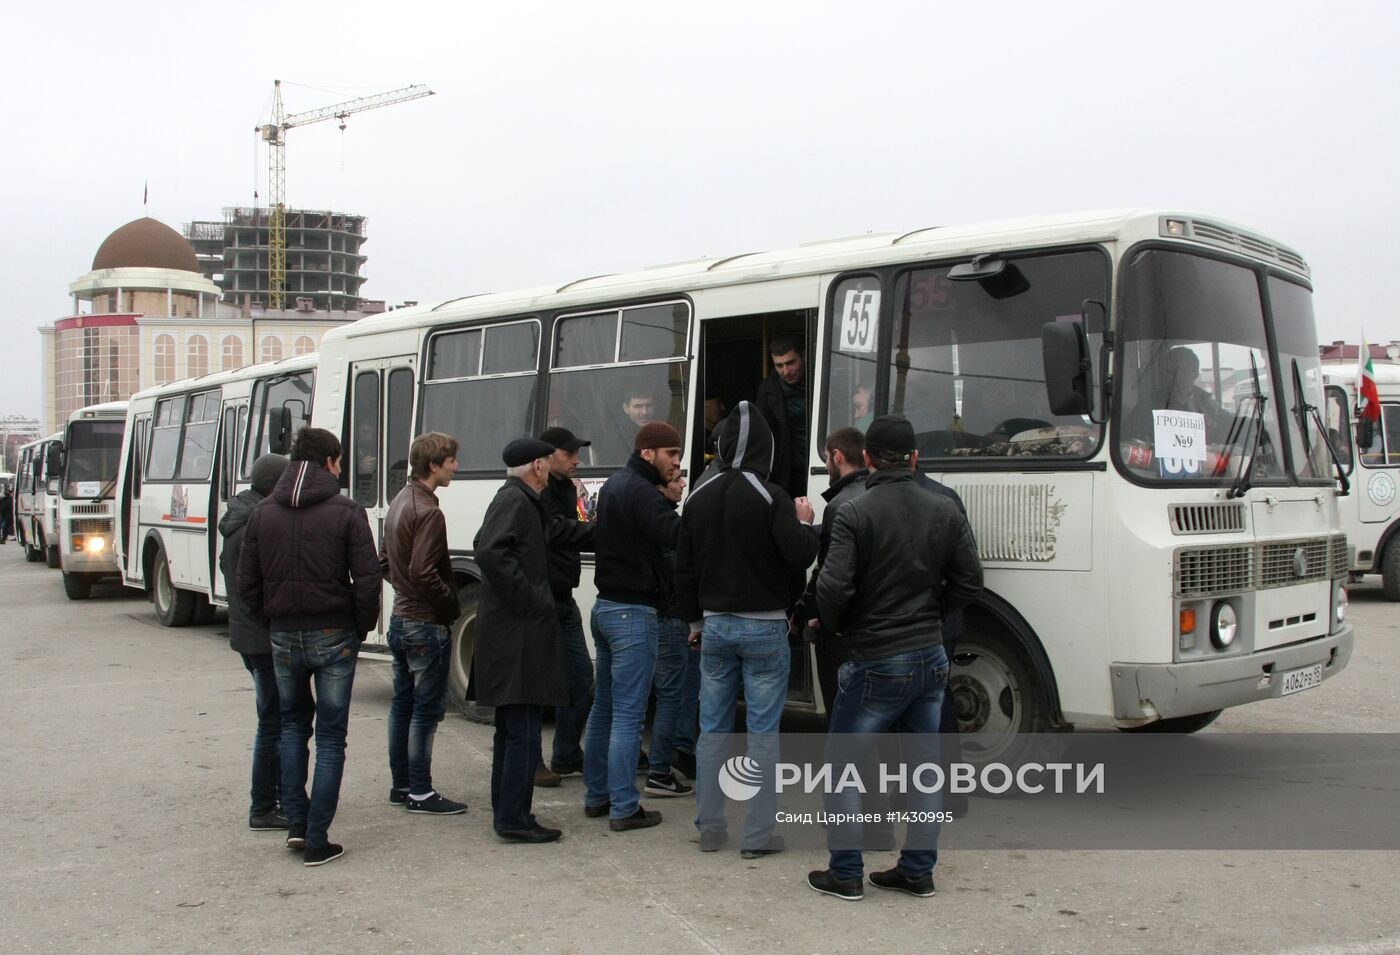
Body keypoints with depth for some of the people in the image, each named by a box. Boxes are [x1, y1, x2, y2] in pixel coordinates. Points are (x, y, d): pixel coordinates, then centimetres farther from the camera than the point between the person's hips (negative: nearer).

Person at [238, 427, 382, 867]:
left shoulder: (263, 513, 4)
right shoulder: (346, 512, -8)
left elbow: (247, 584, 3)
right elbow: (368, 579, -13)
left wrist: (272, 621, 15)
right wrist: (361, 628, 1)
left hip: (283, 637, 4)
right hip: (333, 637, -3)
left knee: (292, 725, 22)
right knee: (330, 737, 5)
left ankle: (295, 823, 17)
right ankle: (317, 840, 6)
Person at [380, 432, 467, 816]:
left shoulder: (399, 503, 11)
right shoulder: (427, 511, -20)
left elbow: (385, 561, 19)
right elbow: (423, 572, -26)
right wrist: (451, 602, -14)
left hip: (400, 619, 10)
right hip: (427, 626, -10)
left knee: (403, 704, 15)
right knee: (427, 709, -2)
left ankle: (400, 784, 24)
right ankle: (420, 793, 3)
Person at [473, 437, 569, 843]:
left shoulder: (521, 501, 19)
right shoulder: (514, 501, -13)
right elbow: (491, 552, -27)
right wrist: (527, 601, -22)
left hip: (515, 637, 11)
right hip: (519, 637, -11)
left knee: (512, 729, 16)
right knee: (523, 730, -7)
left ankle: (507, 813, 24)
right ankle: (514, 819, -2)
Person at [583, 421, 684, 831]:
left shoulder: (613, 486, 15)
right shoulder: (640, 492, -17)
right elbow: (678, 535, -29)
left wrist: (667, 498, 1)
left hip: (606, 607, 10)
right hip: (632, 613, -10)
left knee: (604, 708, 16)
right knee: (628, 715, -5)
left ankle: (597, 795, 25)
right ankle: (624, 808, 0)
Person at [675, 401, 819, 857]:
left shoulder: (699, 497, 5)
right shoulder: (770, 496, -13)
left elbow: (684, 567, 11)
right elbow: (799, 555, -19)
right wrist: (805, 522, 1)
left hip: (716, 626, 5)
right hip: (763, 628, -5)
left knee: (712, 728, 11)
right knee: (763, 731, 2)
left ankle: (708, 828, 17)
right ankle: (758, 834, 5)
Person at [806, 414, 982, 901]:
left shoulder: (854, 513, -14)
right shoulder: (945, 511, 3)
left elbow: (834, 587, -18)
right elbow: (970, 580, 6)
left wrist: (833, 625, 1)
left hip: (875, 663, -5)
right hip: (930, 659, 5)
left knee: (842, 764, 8)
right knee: (924, 764, 15)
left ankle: (845, 873, 11)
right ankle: (918, 870, 22)